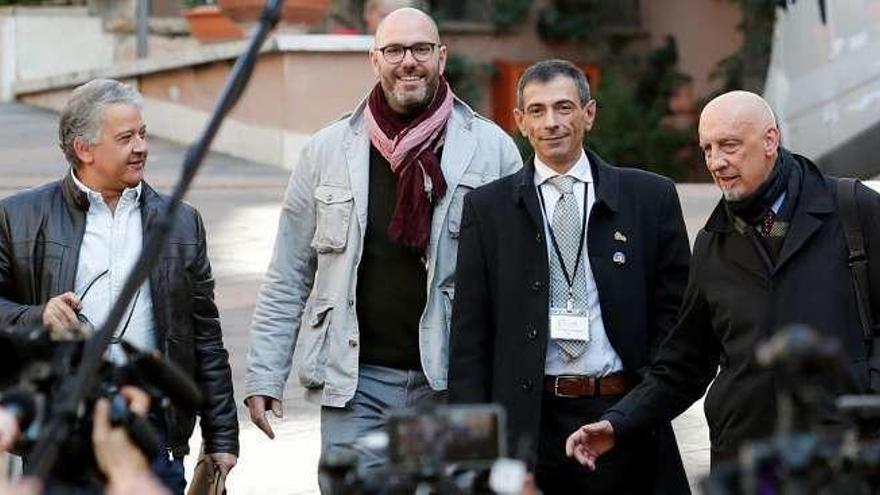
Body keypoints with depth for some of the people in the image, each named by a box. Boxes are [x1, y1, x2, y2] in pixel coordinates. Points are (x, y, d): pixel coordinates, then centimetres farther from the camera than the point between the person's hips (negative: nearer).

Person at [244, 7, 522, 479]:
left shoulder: (492, 148, 2)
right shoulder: (327, 151, 5)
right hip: (356, 382, 1)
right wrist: (264, 375, 3)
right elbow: (288, 277, 8)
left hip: (453, 385, 0)